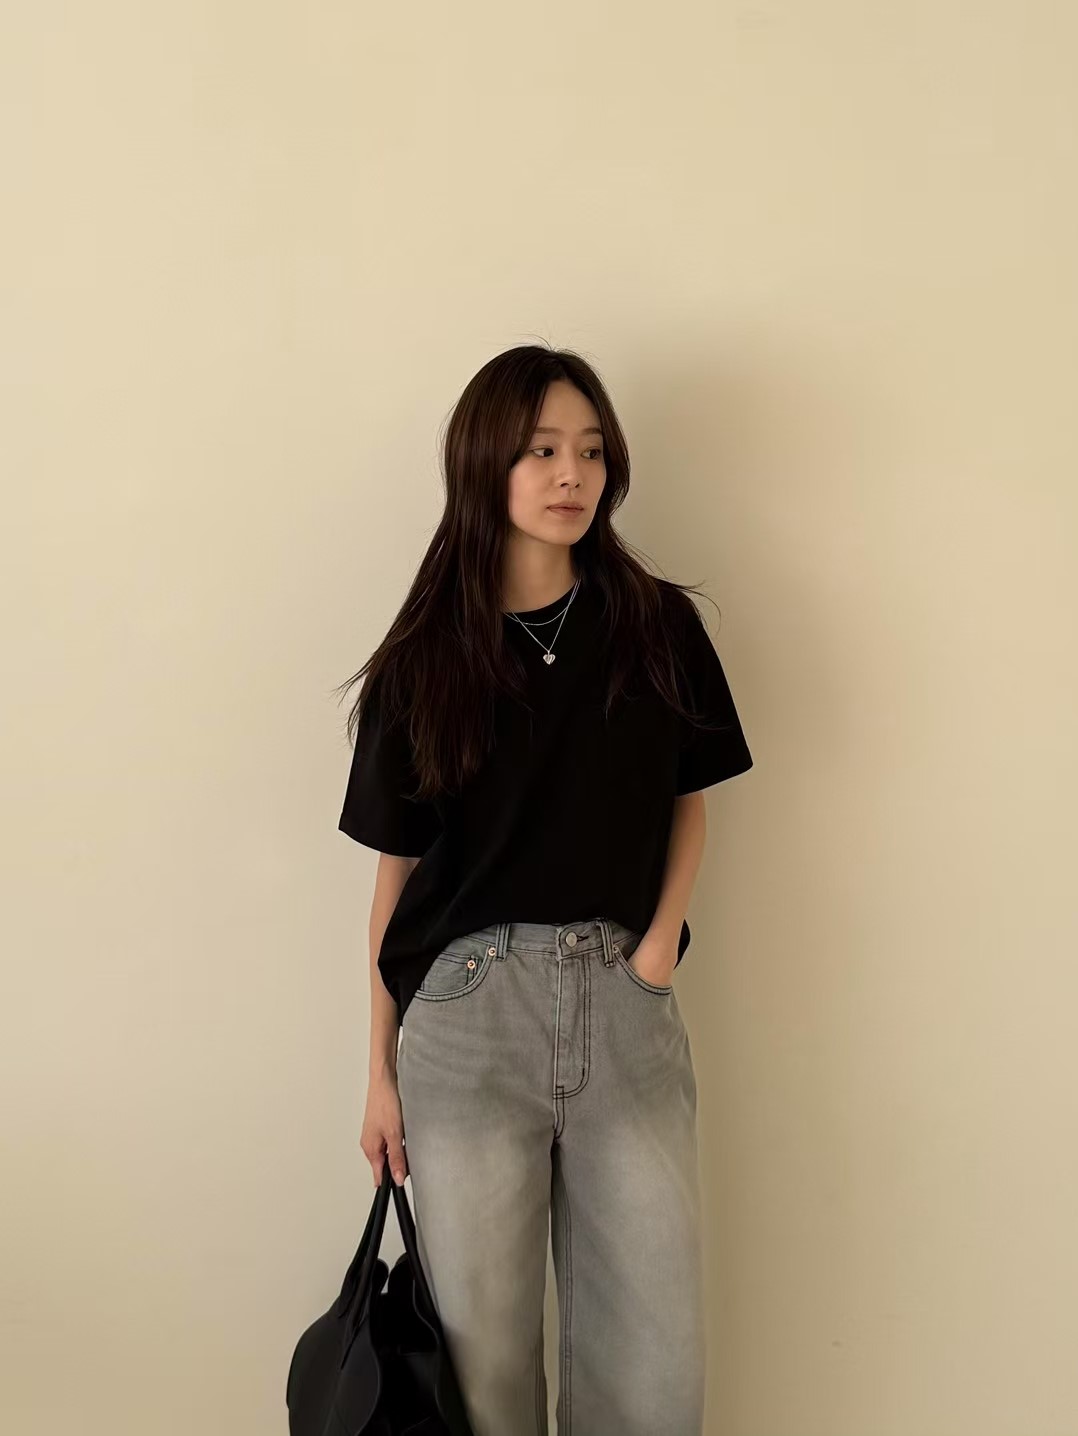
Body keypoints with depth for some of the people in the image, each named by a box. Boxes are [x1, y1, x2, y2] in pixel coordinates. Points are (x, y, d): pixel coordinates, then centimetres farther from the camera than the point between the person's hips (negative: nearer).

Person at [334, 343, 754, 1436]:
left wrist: (660, 940, -4)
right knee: (483, 1344, 8)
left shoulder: (659, 626, 3)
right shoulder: (425, 657, 1)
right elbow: (397, 867, 5)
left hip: (626, 1006, 1)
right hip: (467, 1016, -1)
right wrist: (381, 1072, 6)